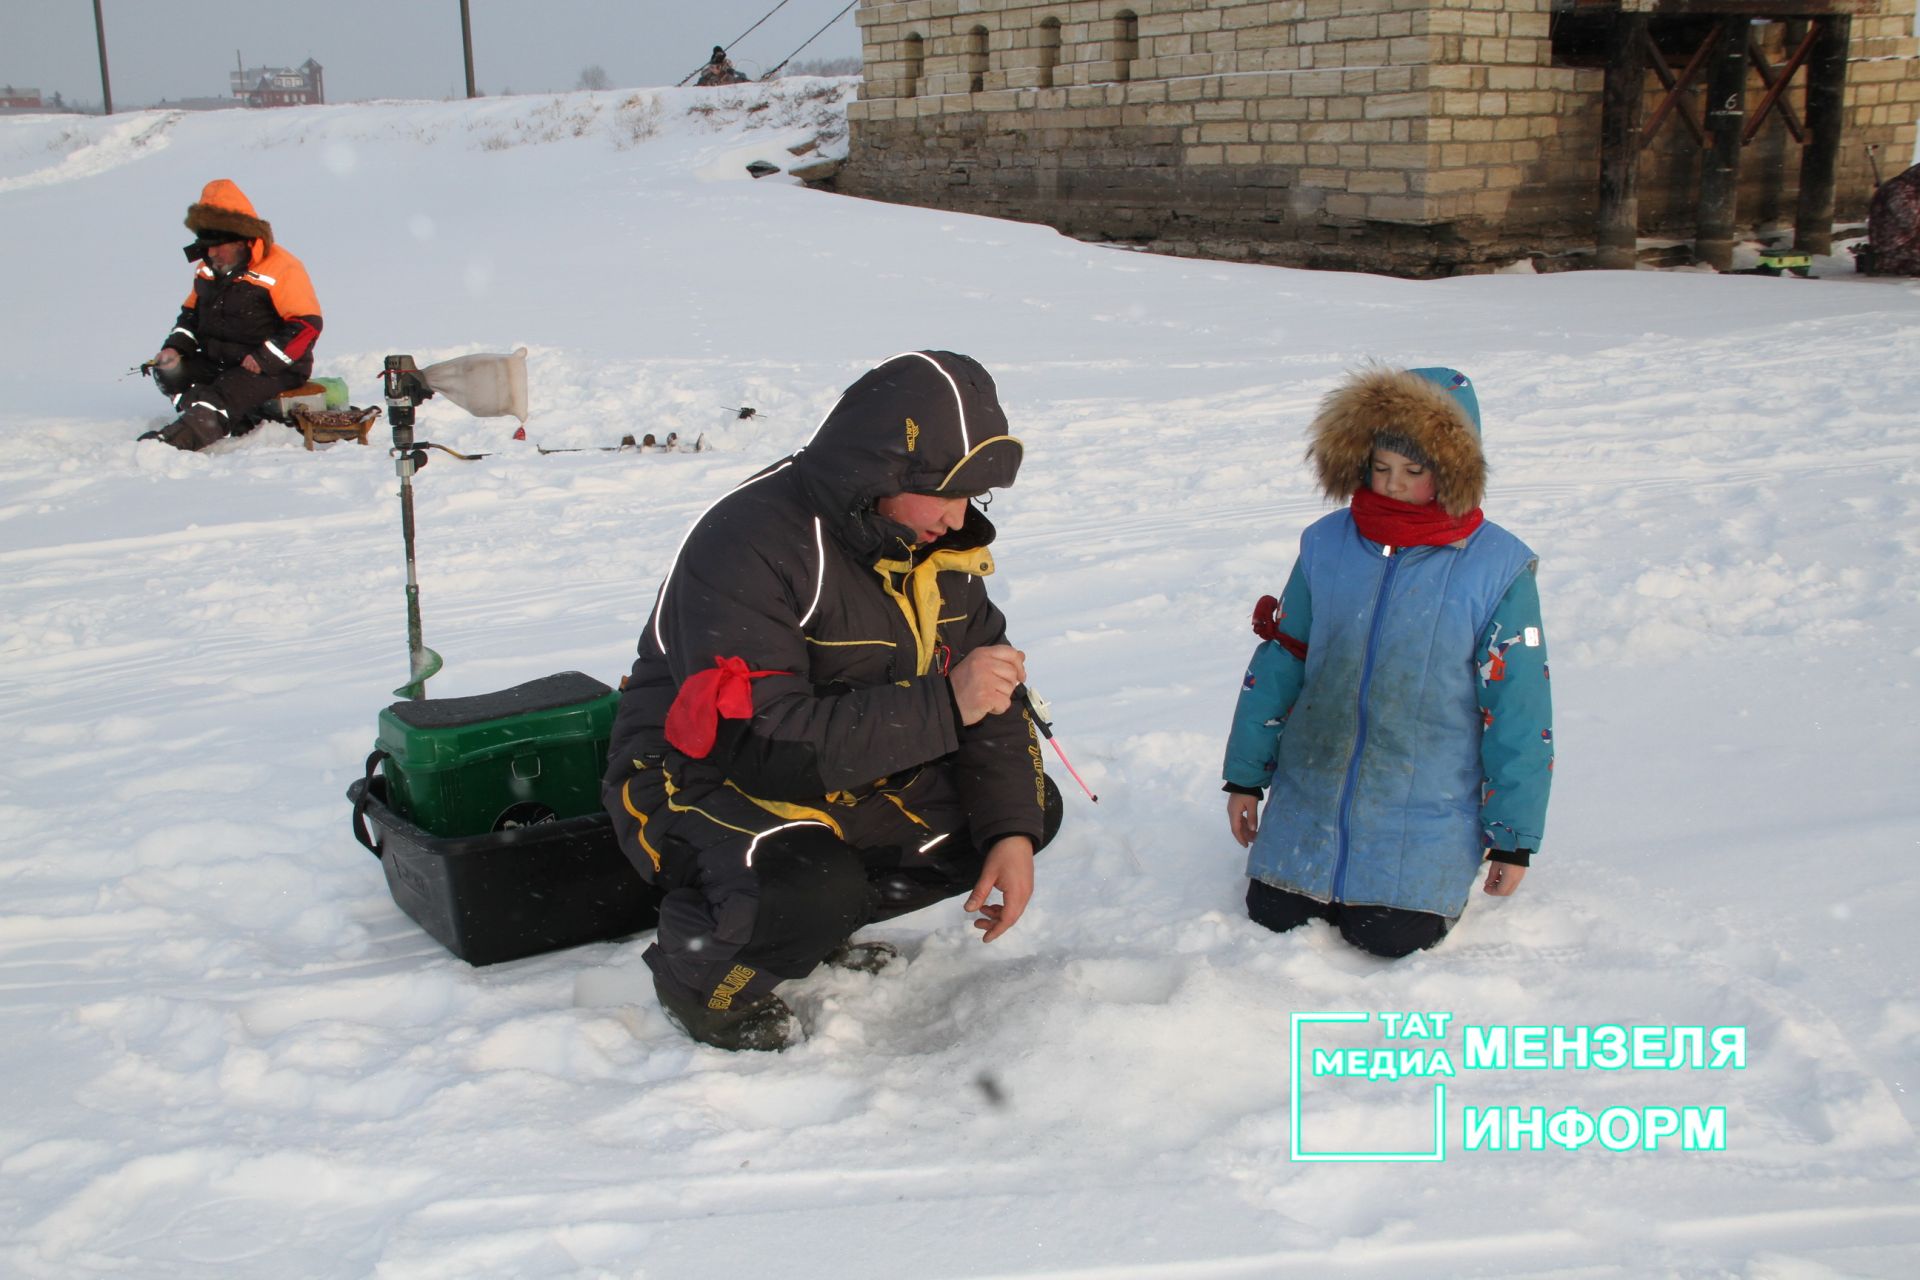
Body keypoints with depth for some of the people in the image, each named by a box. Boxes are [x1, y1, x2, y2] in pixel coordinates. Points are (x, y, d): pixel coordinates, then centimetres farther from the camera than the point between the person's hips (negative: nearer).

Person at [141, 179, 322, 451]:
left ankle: (170, 442, -51)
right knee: (168, 373, -11)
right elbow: (192, 312, 23)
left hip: (274, 370, -9)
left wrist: (263, 360, -24)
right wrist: (175, 348, 2)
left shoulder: (280, 268, -14)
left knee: (221, 397, -32)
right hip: (218, 364, 9)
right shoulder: (208, 268, 12)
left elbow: (307, 323, -19)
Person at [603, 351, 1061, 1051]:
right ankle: (697, 971, -4)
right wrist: (942, 705, -35)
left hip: (852, 780, 8)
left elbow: (989, 701, 2)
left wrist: (1011, 833, -13)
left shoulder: (939, 539, -3)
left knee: (1031, 807, 0)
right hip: (700, 778, -8)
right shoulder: (749, 544, -28)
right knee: (809, 887, -38)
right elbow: (764, 740, -35)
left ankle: (819, 922, 9)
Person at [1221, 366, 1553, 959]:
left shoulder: (1497, 566, -10)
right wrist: (1245, 775, 9)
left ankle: (1443, 878, 22)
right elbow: (1277, 664, 8)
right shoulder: (1326, 544, 0)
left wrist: (1515, 836, -4)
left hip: (1427, 813, -3)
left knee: (1390, 937, -11)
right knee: (1273, 917, -1)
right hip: (1312, 794, 3)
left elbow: (1517, 710, -6)